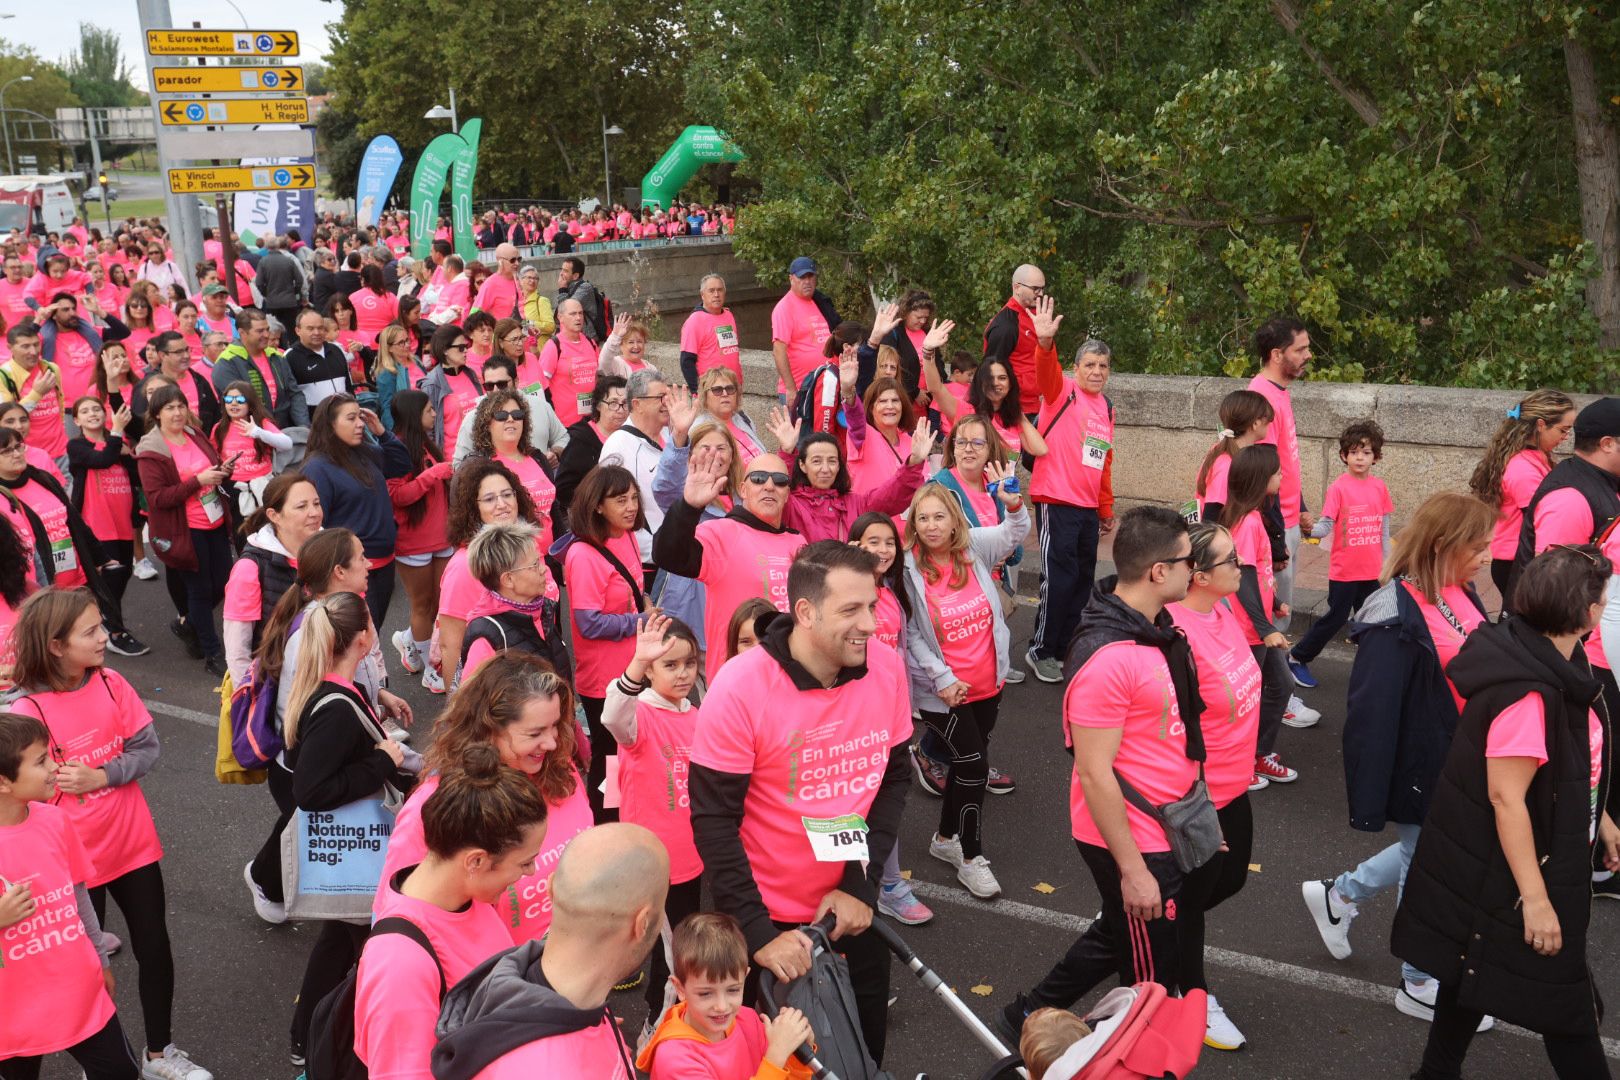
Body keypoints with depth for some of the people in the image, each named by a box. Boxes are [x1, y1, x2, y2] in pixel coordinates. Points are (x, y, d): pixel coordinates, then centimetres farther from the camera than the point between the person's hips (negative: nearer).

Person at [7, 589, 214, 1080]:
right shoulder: (27, 712, -19)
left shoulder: (111, 684, -7)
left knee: (154, 949, 14)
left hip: (134, 845, 4)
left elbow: (148, 749, -4)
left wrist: (100, 776, -21)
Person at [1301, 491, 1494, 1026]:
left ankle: (1339, 895, 43)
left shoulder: (1462, 597, 1)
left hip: (1461, 766, 8)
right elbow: (1371, 714, -24)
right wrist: (1368, 800, -21)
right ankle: (1420, 986, 31)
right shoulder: (1397, 618, -25)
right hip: (1421, 773, -8)